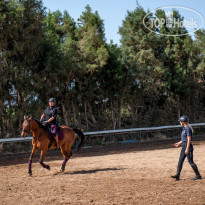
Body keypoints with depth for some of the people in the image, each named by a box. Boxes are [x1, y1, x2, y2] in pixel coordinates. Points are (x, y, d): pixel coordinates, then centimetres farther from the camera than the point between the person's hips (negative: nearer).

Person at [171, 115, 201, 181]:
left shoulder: (188, 128, -16)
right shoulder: (184, 128, 13)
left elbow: (189, 139, -20)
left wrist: (187, 149, -22)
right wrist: (179, 143, 25)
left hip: (188, 146, -10)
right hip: (184, 146, 10)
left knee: (191, 162, -5)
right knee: (180, 160, 8)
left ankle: (198, 175, 4)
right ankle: (177, 175, 10)